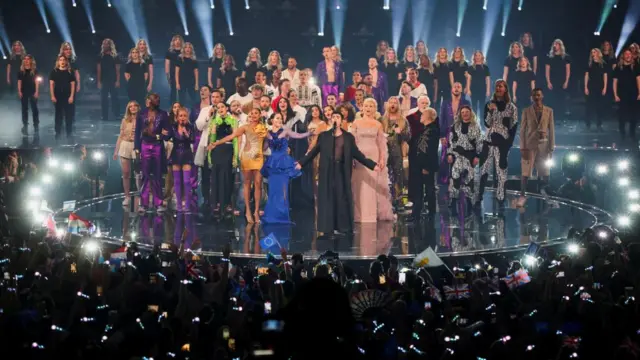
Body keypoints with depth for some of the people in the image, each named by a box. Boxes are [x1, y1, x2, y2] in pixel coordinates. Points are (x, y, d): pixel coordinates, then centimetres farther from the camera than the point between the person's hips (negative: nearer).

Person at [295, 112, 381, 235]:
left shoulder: (349, 137, 8)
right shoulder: (323, 136, 7)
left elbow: (356, 153, 8)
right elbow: (314, 151, 9)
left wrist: (372, 165, 3)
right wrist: (301, 163, 5)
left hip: (342, 171, 0)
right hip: (328, 171, 0)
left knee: (343, 198, -2)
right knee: (327, 198, -2)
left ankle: (344, 227, 1)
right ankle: (328, 227, 0)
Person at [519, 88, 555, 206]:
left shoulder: (549, 111, 4)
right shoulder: (526, 111, 1)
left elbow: (552, 130, 5)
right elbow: (522, 130, 0)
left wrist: (551, 147, 0)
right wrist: (522, 147, -7)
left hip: (544, 145, 2)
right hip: (530, 144, -2)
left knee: (544, 173, 4)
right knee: (525, 172, -7)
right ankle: (522, 196, -3)